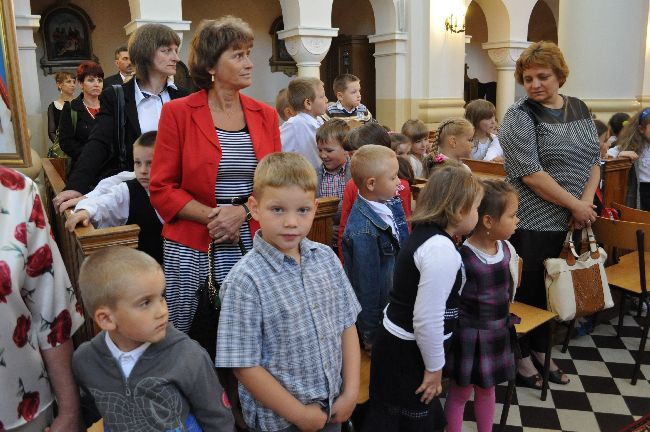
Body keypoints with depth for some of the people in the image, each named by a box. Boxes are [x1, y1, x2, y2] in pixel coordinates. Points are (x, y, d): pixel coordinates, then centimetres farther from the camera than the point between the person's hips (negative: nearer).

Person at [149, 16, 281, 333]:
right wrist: (212, 217, -14)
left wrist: (242, 212, -10)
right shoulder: (178, 113, -1)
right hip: (192, 250, -2)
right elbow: (162, 189, -2)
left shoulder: (265, 115, 8)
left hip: (252, 245, 3)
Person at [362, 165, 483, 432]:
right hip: (408, 352, -9)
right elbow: (427, 319, -25)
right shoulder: (442, 249, -25)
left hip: (398, 344, 9)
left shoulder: (424, 233, 5)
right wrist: (435, 367, -13)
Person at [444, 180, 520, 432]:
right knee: (461, 393, 13)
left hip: (499, 334, 6)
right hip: (470, 337, -6)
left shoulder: (508, 250, -5)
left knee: (487, 390, 24)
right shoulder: (462, 259, -26)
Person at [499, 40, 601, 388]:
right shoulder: (519, 116, -11)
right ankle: (521, 356, 23)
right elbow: (530, 173, -18)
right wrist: (575, 204, -15)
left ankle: (541, 350, 33)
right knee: (529, 290, 4)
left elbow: (594, 160, 11)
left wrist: (587, 202, -5)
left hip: (572, 221, 6)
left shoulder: (580, 109, 10)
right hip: (534, 222, -6)